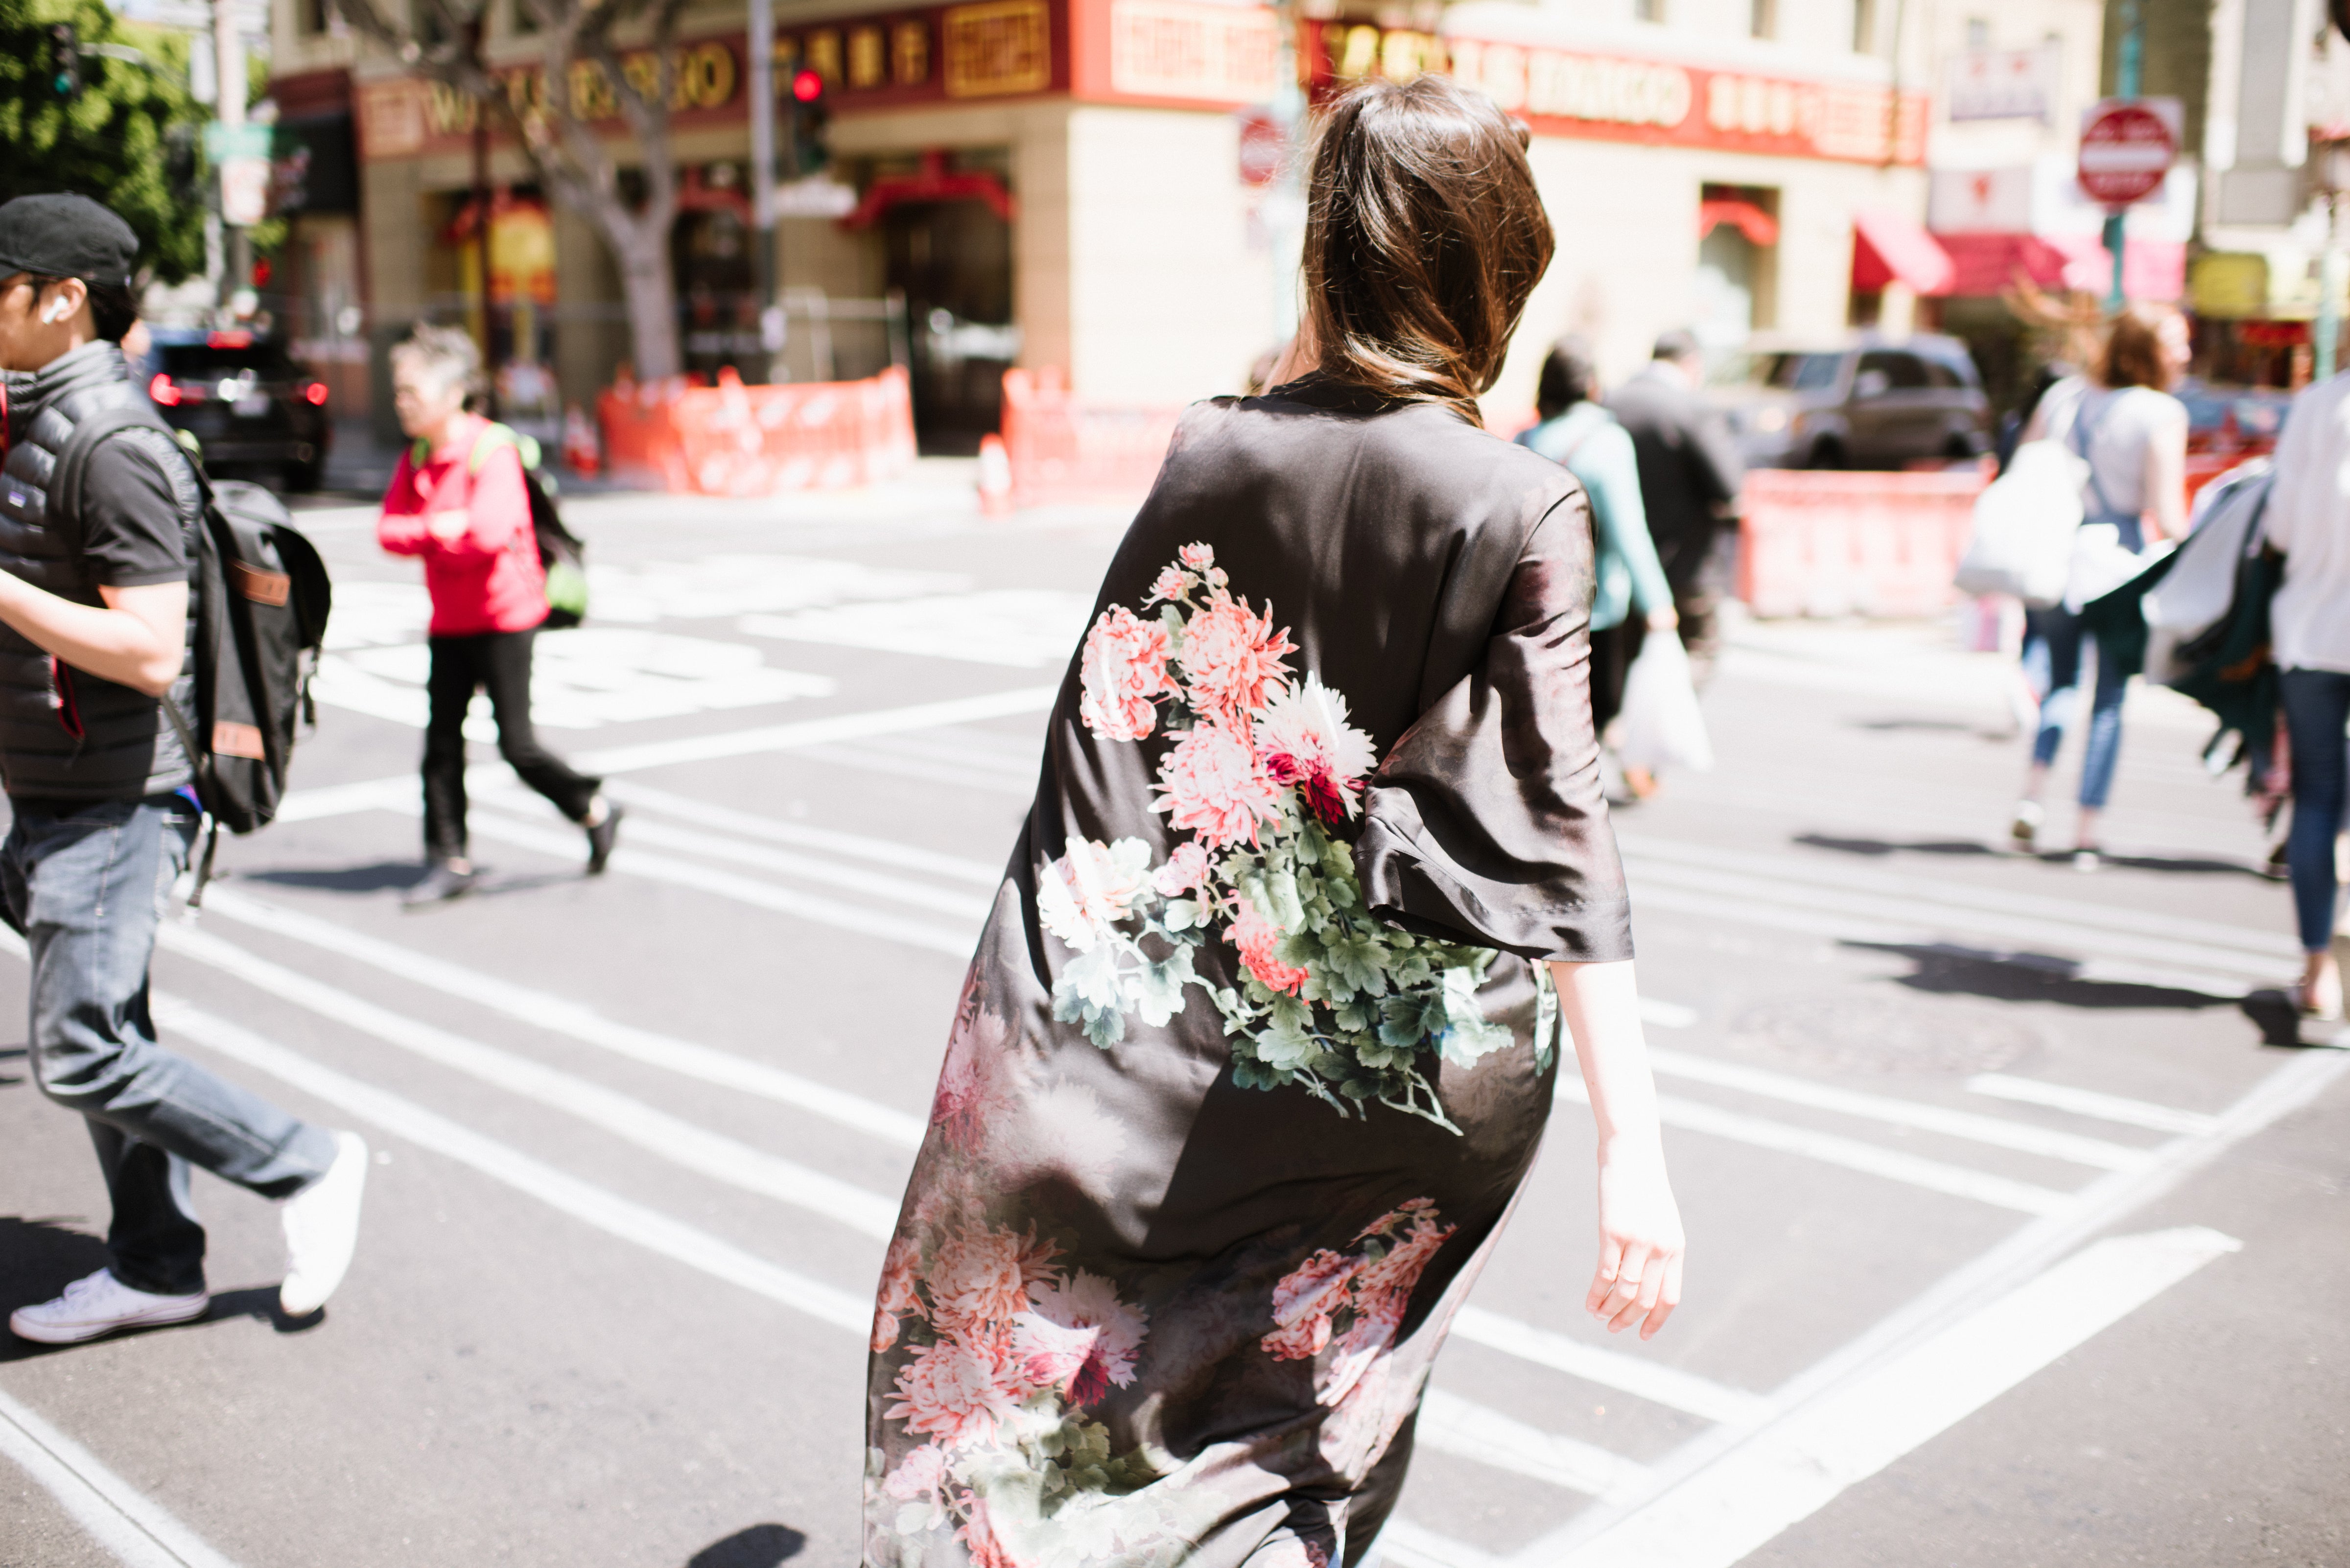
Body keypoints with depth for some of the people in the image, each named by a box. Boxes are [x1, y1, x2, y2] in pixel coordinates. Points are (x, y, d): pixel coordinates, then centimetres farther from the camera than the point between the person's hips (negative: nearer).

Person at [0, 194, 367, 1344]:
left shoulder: (111, 447, -18)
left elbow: (152, 655, -25)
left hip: (106, 803, -10)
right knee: (100, 1037, 14)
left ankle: (311, 1166, 7)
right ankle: (155, 1269, 24)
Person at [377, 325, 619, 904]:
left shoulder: (492, 452, -15)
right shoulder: (416, 458, 8)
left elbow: (490, 533, -28)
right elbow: (388, 530, 0)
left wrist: (426, 535, -13)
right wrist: (442, 529, -16)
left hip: (504, 616, -7)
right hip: (450, 619, 7)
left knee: (516, 744, -4)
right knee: (441, 740, 3)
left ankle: (595, 810, 18)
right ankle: (448, 861, 10)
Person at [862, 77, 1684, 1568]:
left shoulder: (1213, 450, -4)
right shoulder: (1520, 508, -13)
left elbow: (1103, 735, 2)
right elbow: (1555, 828, -19)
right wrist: (1635, 1144, -19)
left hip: (1171, 1046, 2)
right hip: (1400, 1078, -1)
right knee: (1301, 1427, 20)